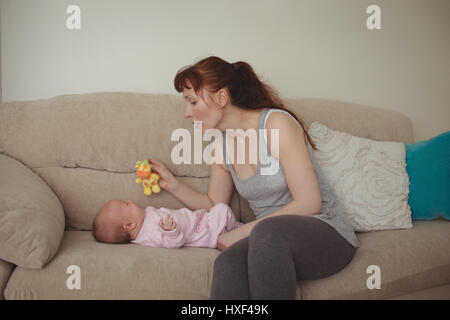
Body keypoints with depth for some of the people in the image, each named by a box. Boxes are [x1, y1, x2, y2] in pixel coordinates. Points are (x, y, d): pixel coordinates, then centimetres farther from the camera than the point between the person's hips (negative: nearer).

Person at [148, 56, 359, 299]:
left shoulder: (277, 123, -13)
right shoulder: (222, 145, 9)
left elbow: (309, 203, -17)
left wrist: (242, 232, -16)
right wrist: (173, 185, 5)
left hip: (325, 231, -4)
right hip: (272, 242, 4)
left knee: (268, 230, -39)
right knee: (227, 263, -32)